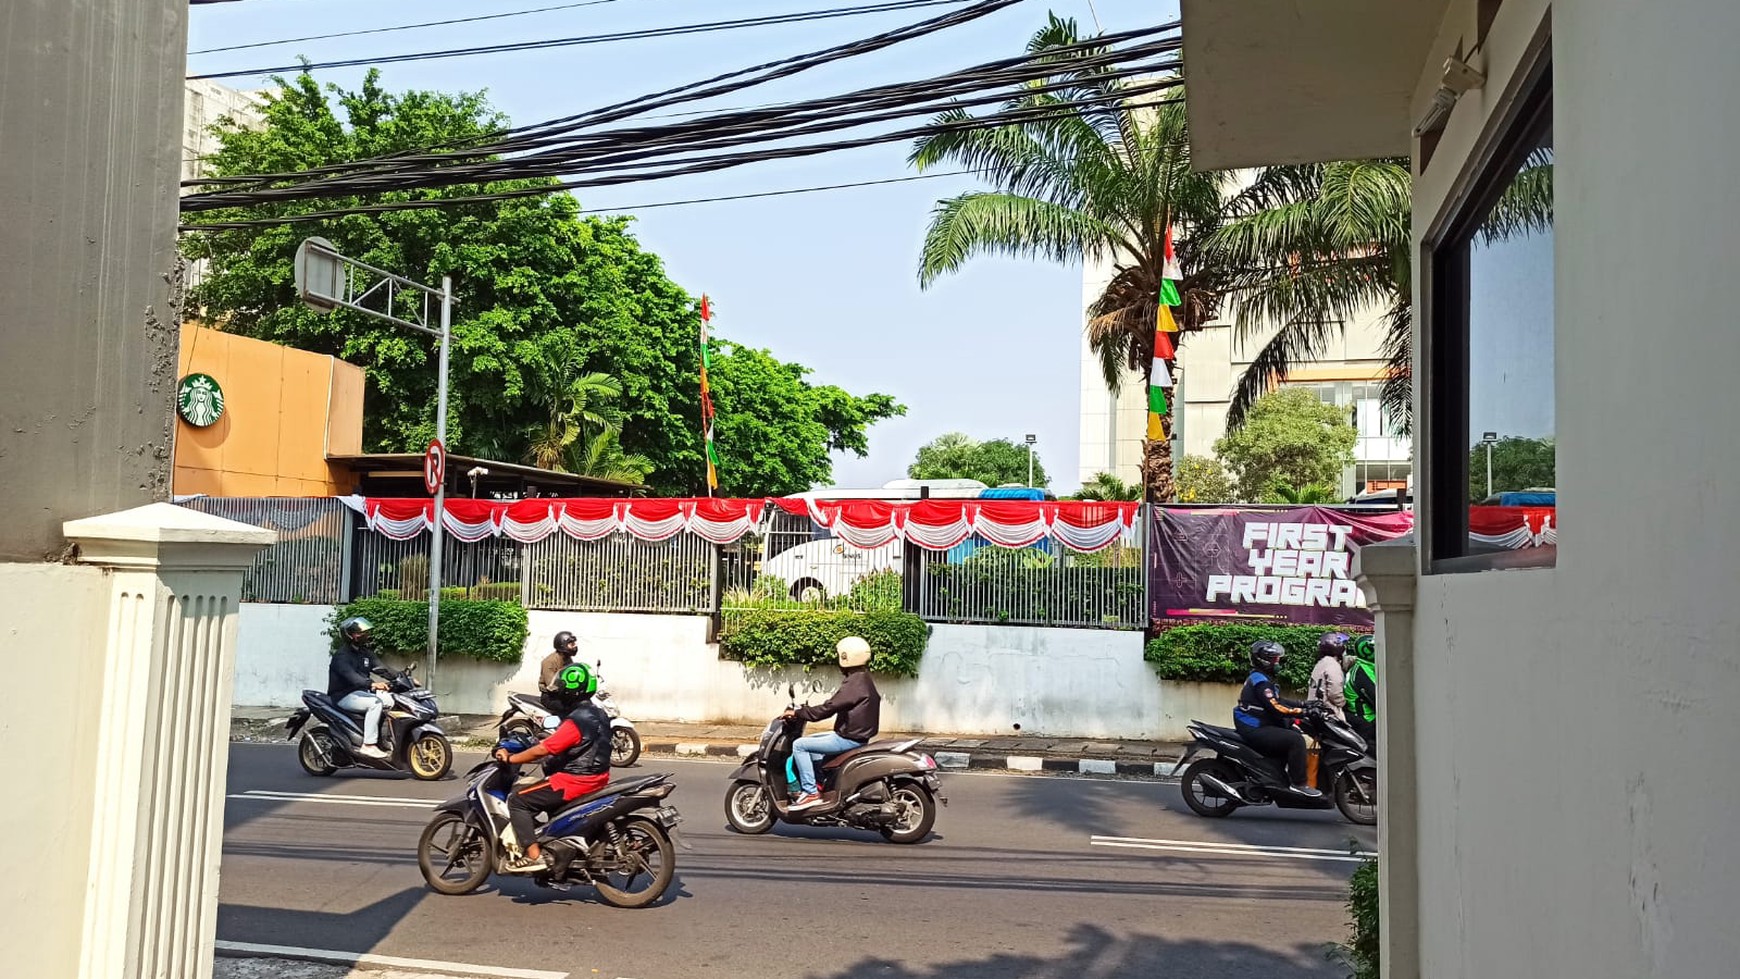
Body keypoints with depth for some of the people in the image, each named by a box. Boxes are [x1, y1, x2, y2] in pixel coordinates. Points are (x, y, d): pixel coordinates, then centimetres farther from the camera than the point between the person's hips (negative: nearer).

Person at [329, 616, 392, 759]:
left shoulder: (366, 653, 15)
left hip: (362, 693, 9)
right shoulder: (341, 656, -14)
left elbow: (381, 669, 9)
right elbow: (350, 676, -30)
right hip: (344, 696, -9)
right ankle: (368, 745, -31)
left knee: (393, 700, -6)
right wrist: (372, 684, -47)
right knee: (375, 703, -31)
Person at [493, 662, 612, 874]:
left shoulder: (576, 721, -21)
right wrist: (545, 739, 21)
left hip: (574, 781, -10)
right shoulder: (597, 713, 9)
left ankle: (533, 856, -13)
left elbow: (543, 750, -23)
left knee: (518, 800, -6)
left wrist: (510, 758, -14)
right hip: (596, 777, 10)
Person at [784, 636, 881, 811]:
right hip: (856, 735, 11)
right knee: (809, 741, 24)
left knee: (799, 745, -10)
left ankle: (811, 792, -11)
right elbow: (834, 706, 19)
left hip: (849, 739, -11)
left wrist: (798, 714, -13)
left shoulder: (854, 683, -21)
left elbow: (828, 709, -23)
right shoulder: (863, 679, 12)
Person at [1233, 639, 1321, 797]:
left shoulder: (1263, 678, 18)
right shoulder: (1260, 681, -17)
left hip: (1260, 726, 11)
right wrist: (1302, 712, -22)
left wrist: (1302, 705, 8)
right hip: (1254, 730, -11)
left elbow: (1279, 701, 18)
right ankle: (1298, 783, -16)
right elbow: (1276, 708, -25)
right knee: (1296, 740, -19)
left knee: (1295, 732, 15)